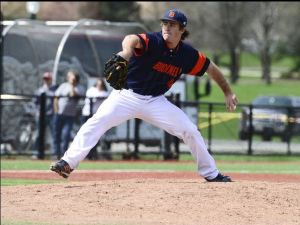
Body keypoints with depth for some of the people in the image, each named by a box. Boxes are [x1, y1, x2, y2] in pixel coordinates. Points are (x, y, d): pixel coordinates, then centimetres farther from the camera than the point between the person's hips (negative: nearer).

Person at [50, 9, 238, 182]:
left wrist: (228, 93, 11)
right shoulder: (153, 41, -21)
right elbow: (133, 39, -45)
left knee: (190, 131, -2)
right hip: (127, 95, -4)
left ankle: (212, 174, 15)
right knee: (98, 121, -25)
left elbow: (211, 68, 11)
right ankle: (68, 163, -27)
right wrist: (127, 50, -68)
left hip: (155, 101, 4)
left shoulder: (187, 55, -5)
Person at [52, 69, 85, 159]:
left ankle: (63, 154, -8)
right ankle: (57, 154, 13)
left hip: (70, 116, -3)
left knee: (65, 134, -14)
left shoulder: (80, 88, 0)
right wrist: (56, 111, 2)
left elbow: (73, 94, -20)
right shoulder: (63, 86, 9)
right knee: (57, 135, 4)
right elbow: (56, 98, 10)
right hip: (59, 114, 3)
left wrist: (72, 85, -11)